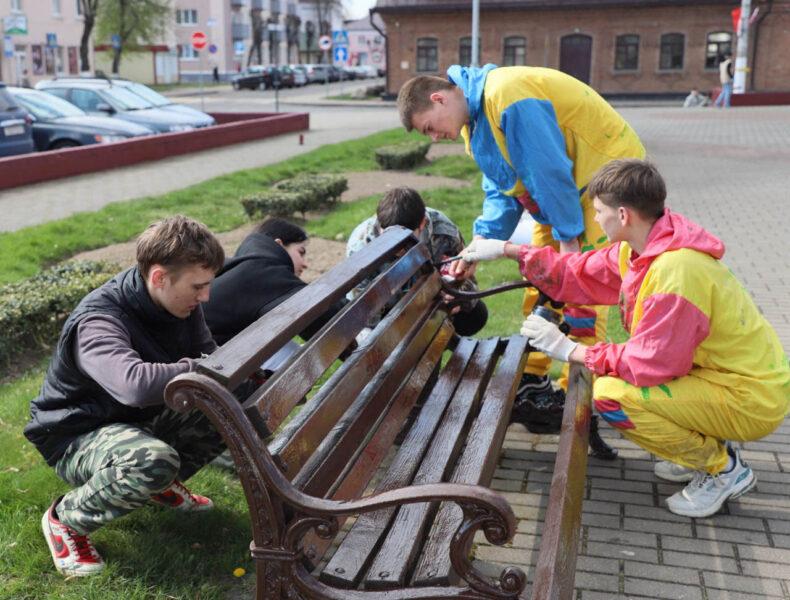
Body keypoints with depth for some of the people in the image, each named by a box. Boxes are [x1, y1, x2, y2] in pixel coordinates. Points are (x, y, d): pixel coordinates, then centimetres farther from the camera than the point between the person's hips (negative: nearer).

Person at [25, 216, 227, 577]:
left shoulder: (180, 304, -10)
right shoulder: (98, 321, -33)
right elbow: (136, 384, -52)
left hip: (140, 421, 7)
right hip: (76, 437, -7)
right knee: (153, 461, -38)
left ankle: (163, 483, 12)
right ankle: (66, 519, -8)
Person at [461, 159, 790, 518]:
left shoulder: (675, 270, -29)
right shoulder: (641, 249, 0)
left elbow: (652, 364, -27)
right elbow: (578, 273, 10)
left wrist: (569, 350, -19)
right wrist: (505, 250, 11)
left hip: (750, 401, -9)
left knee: (611, 395, -22)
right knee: (607, 371, 10)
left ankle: (722, 468, -2)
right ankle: (708, 446, 16)